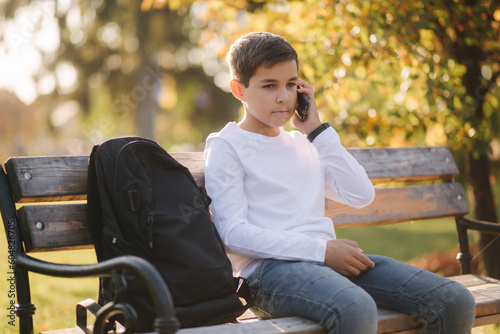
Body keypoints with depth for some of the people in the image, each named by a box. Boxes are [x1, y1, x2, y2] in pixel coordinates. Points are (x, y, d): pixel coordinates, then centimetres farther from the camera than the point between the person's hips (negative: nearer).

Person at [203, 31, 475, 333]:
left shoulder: (302, 144, 24)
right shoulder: (226, 146, 4)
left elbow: (362, 195, 13)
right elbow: (233, 233, -8)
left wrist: (318, 131, 11)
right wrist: (321, 249, -15)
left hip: (329, 260, 6)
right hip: (269, 268, -6)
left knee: (456, 302, -10)